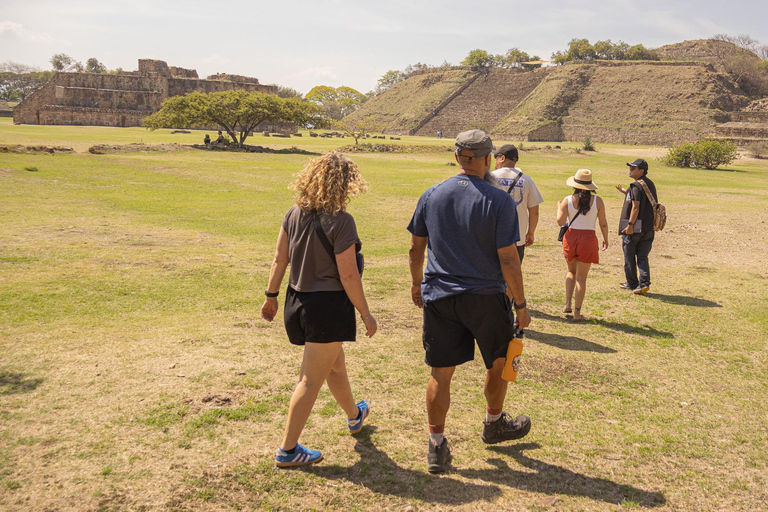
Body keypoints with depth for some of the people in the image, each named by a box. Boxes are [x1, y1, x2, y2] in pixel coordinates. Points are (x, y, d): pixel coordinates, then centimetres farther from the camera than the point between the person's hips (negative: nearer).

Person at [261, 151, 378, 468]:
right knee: (311, 380, 4)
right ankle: (287, 450, 13)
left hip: (298, 300, 8)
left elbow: (280, 259, 5)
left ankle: (354, 416, 51)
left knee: (335, 365, 28)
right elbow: (348, 276, -18)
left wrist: (271, 296, 16)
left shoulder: (295, 213, 0)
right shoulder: (340, 221, -20)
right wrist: (366, 314, -8)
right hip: (329, 304, -8)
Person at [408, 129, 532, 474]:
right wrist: (521, 304, -3)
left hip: (439, 296, 3)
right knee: (498, 363, 21)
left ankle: (436, 446, 14)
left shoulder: (431, 196, 1)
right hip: (485, 297, -3)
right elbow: (508, 259, -12)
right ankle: (494, 424, 41)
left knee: (440, 373, 8)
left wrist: (417, 283, 22)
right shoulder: (499, 201, -11)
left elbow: (416, 248, 7)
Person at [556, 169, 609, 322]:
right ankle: (577, 312, 8)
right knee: (581, 277, 5)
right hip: (588, 238, -1)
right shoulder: (597, 201, -5)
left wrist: (559, 207, 11)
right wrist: (605, 239, 15)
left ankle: (568, 304, 13)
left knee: (571, 271, 24)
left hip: (571, 237, 1)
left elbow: (561, 221, -7)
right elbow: (603, 224, -2)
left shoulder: (568, 200, -6)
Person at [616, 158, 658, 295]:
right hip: (648, 227, 8)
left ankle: (632, 283, 15)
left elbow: (635, 207, -21)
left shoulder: (636, 186, -15)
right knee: (642, 256, 10)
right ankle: (644, 283, -3)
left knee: (629, 256, 7)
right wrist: (624, 192, 27)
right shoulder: (650, 184, 13)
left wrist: (630, 225, -20)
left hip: (634, 228, -8)